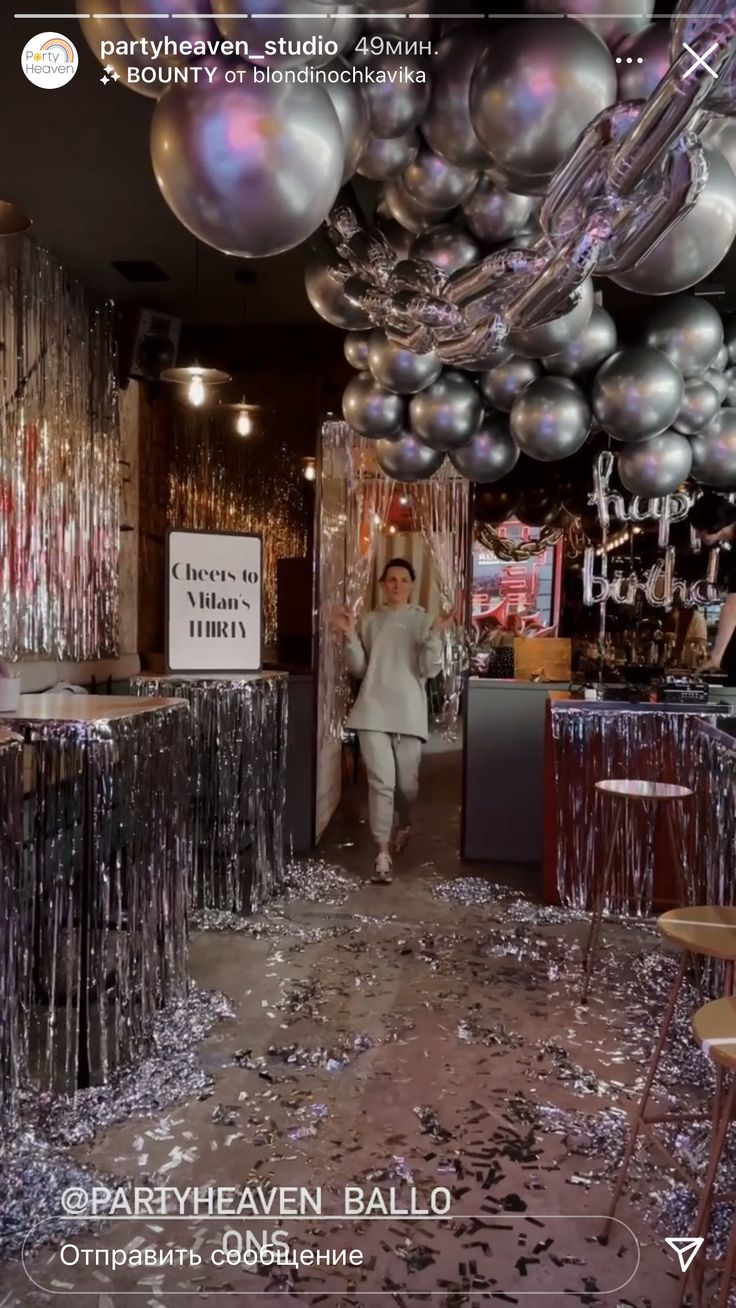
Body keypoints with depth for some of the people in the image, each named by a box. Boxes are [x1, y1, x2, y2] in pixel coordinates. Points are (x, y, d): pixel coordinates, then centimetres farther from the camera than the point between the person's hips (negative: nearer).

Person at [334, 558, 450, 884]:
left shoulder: (422, 621, 4)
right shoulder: (370, 621, 9)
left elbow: (430, 670, -5)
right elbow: (359, 669, 7)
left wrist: (435, 635, -18)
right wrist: (350, 636, -6)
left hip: (409, 713, 0)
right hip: (374, 711, 0)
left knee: (407, 783, 10)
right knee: (381, 781, -7)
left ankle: (403, 825, 42)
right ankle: (383, 853, -2)